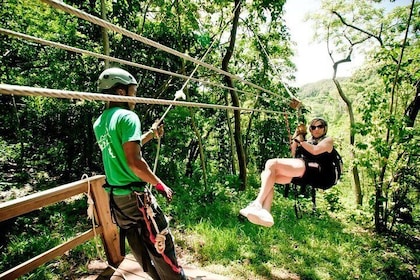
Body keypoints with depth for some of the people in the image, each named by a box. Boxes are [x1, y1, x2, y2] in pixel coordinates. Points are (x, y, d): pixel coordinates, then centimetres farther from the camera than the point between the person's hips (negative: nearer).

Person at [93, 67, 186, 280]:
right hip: (135, 196, -9)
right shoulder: (127, 116, -15)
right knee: (162, 247, 6)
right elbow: (134, 162, -24)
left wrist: (150, 135, 22)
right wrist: (160, 185, -12)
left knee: (141, 250, 21)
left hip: (116, 197, 9)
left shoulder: (99, 124, 10)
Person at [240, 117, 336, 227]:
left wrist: (300, 141, 7)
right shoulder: (308, 142, 36)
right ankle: (265, 213, -29)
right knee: (266, 175, -13)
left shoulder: (328, 140, 19)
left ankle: (257, 204, -31)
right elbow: (294, 154, 25)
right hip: (302, 174, 7)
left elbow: (316, 150, -3)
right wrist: (296, 136, 21)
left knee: (272, 163, -25)